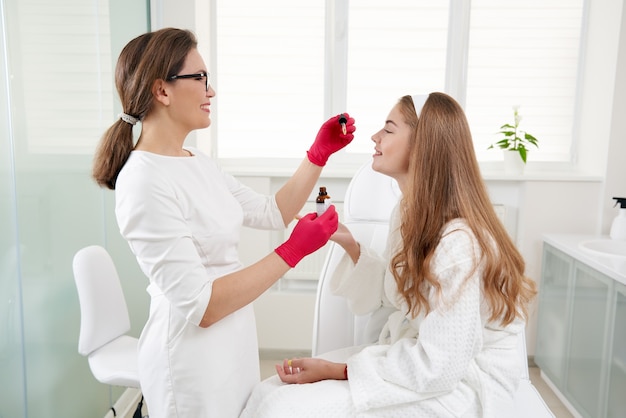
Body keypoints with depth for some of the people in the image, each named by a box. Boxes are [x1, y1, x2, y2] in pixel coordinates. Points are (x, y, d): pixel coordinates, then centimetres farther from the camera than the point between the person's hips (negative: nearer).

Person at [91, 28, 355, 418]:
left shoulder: (199, 162, 2)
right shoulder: (145, 182, -23)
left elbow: (273, 213, 8)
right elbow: (200, 306, -25)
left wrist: (320, 152, 2)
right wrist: (294, 251, -23)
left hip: (235, 339, 8)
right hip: (195, 359, -8)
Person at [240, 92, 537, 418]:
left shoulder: (459, 242, -26)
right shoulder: (408, 211, 2)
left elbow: (438, 369, -24)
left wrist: (336, 371, -17)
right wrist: (350, 245, -5)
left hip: (456, 383, -7)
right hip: (412, 352, 7)